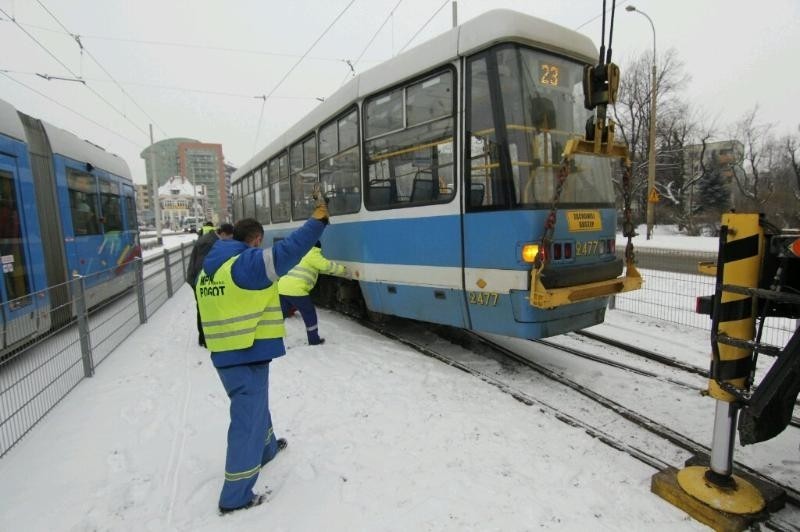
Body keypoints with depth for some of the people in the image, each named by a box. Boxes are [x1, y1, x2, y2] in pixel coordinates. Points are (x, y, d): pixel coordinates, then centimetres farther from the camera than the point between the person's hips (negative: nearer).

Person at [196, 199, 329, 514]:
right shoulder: (247, 263, -17)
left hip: (223, 355, 9)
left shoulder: (210, 269, 11)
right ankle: (235, 497, 14)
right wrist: (317, 220, -16)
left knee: (254, 406, 28)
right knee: (247, 419, 2)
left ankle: (266, 448, 51)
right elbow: (288, 251, -25)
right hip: (249, 356, -9)